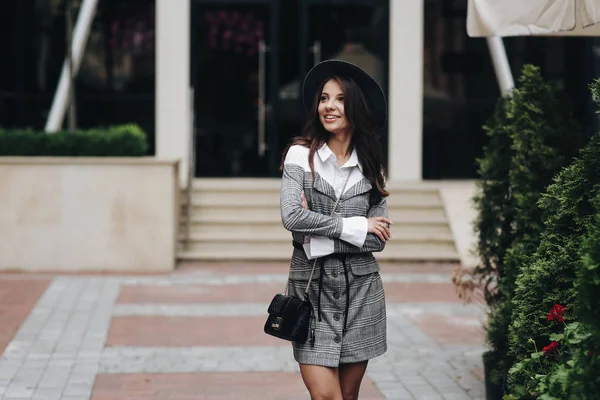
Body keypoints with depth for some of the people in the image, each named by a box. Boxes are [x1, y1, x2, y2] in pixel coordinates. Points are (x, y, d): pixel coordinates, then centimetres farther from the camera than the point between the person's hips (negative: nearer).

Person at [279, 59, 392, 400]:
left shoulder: (371, 167, 5)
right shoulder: (300, 155, -2)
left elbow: (378, 240, 0)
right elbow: (291, 217, -16)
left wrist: (320, 235, -11)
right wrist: (356, 227, -13)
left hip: (360, 287, 2)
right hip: (311, 285, -2)